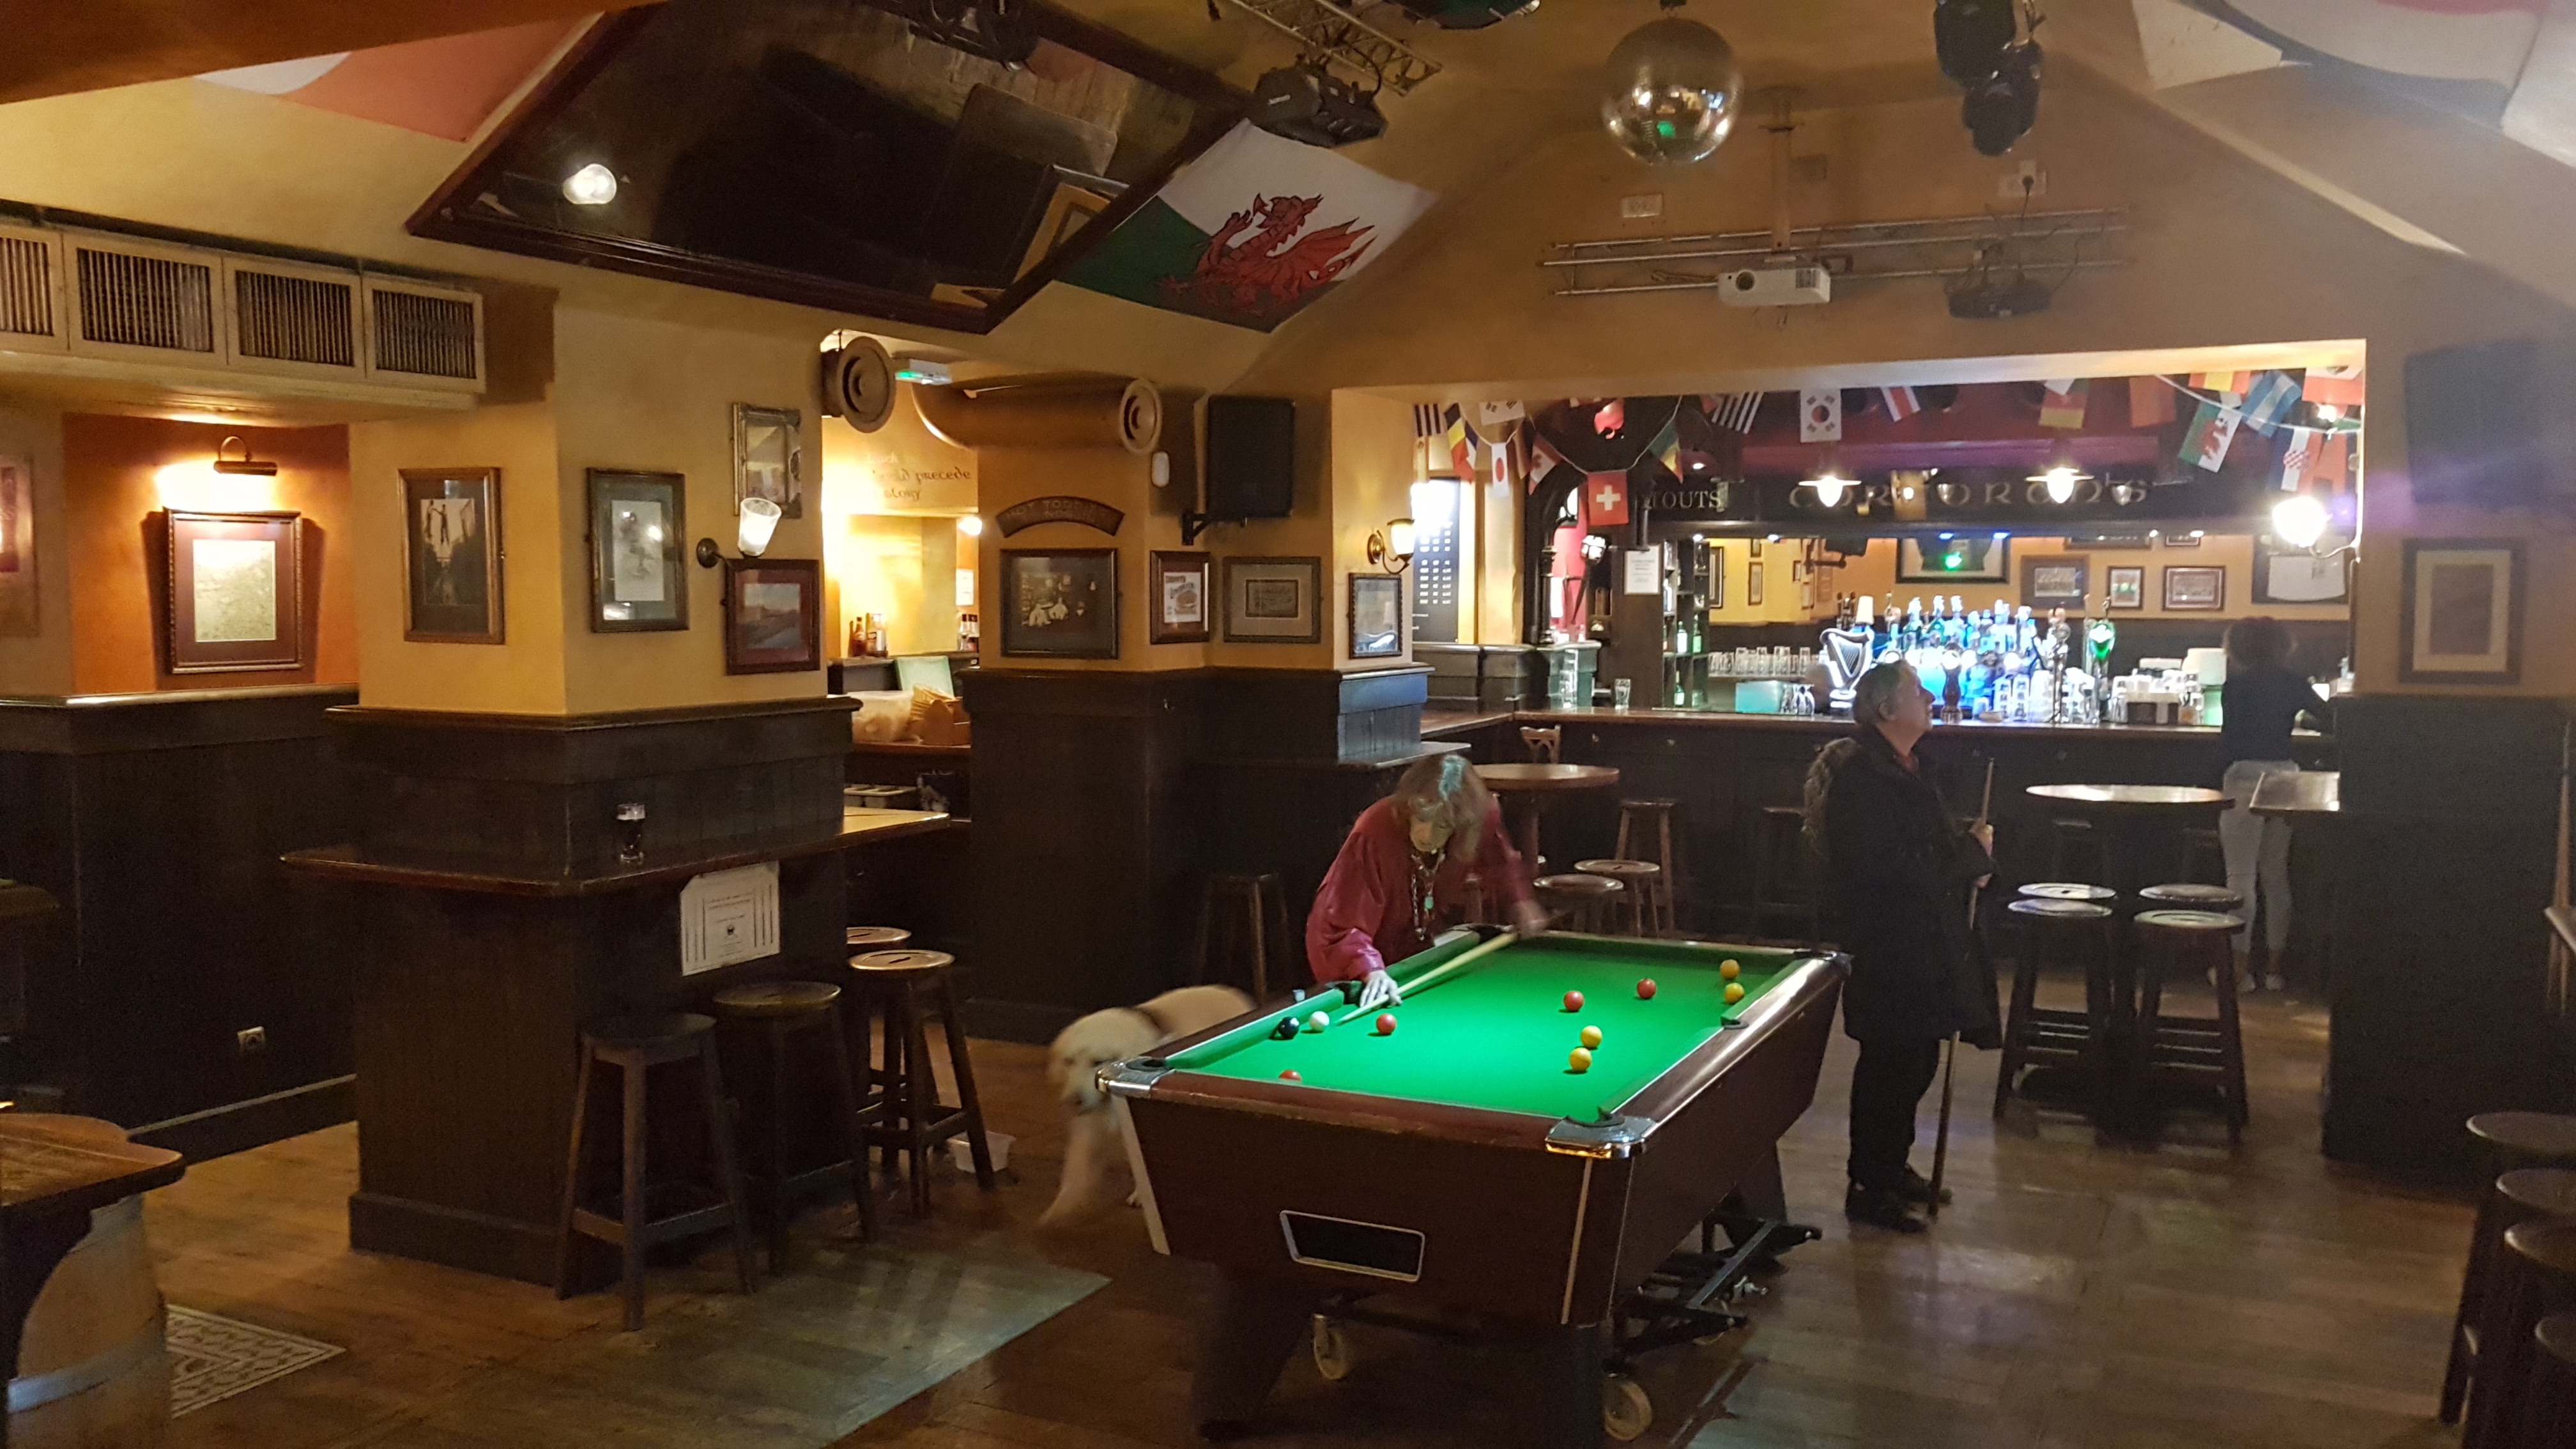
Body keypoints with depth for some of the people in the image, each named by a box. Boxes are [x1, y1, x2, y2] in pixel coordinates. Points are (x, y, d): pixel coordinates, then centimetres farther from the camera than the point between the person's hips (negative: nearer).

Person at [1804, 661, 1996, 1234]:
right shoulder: (1861, 776, -19)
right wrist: (1971, 853, -18)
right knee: (1892, 1061, -3)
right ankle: (1869, 1187, 9)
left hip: (1921, 941, 10)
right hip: (1884, 945, -10)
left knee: (1917, 1057, 17)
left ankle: (1892, 1166, 33)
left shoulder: (1908, 769, 12)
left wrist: (1970, 851, 2)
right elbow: (1888, 867, -26)